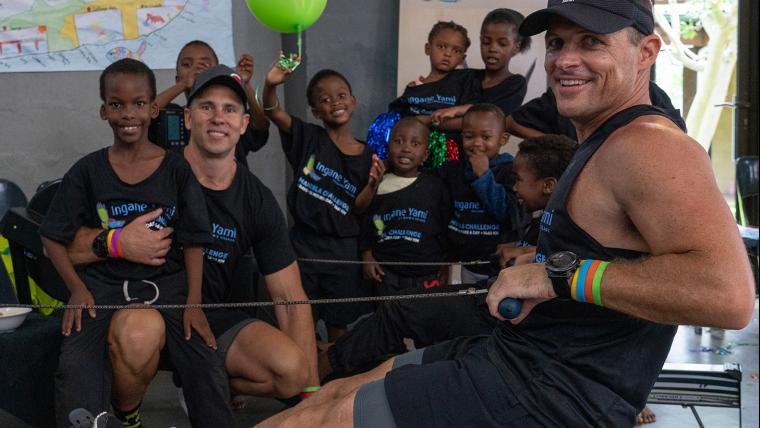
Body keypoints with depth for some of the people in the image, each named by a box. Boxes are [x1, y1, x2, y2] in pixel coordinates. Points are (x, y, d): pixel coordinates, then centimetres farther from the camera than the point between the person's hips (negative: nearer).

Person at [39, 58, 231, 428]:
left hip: (167, 280, 0)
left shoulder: (177, 169, 1)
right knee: (74, 367, -23)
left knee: (207, 366, -16)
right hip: (103, 281, 0)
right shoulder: (87, 171, 2)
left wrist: (194, 301, -8)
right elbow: (53, 237, 6)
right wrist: (77, 288, -6)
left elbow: (193, 242, 1)